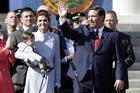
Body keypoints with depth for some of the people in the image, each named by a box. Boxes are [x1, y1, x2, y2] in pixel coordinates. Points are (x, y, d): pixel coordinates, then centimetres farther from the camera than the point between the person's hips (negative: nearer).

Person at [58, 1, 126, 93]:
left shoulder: (113, 35, 3)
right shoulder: (83, 30, 11)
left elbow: (120, 59, 0)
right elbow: (68, 33, -5)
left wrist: (120, 78, -9)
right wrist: (63, 18, -20)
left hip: (101, 82, -1)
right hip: (81, 78, 1)